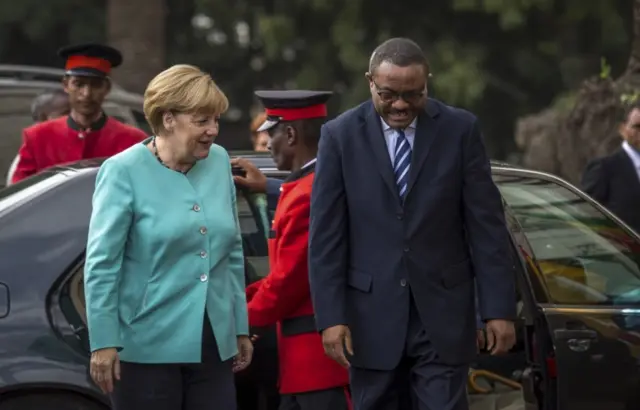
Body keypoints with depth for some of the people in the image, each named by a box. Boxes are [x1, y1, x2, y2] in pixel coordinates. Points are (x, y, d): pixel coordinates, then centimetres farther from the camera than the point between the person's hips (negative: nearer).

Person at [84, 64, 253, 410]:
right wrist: (104, 343, -15)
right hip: (148, 348, -5)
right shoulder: (124, 172, -8)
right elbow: (101, 264, -10)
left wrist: (241, 329, 16)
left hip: (214, 345, 5)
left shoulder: (219, 162, 8)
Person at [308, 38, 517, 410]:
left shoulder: (460, 130, -1)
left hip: (442, 314, -1)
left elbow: (487, 225, 0)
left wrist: (500, 308, -3)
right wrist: (331, 316, -8)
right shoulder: (341, 135, -1)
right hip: (372, 317, 1)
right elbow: (326, 234, -1)